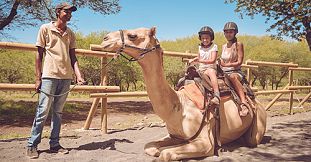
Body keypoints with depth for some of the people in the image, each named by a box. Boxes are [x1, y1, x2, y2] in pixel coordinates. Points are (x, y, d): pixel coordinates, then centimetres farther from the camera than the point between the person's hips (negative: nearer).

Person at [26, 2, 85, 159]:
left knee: (58, 112, 8)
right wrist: (38, 77, -3)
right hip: (49, 75, -4)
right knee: (43, 111, -3)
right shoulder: (45, 28, 3)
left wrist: (78, 75, -2)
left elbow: (73, 57, 11)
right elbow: (39, 54, 2)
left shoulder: (70, 33, 13)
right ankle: (32, 145, 10)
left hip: (66, 77, 4)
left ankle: (54, 144, 16)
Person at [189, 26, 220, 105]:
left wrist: (201, 61, -20)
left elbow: (212, 60, -13)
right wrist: (193, 60, 9)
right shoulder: (200, 47, 14)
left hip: (210, 68, -7)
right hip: (201, 69, 7)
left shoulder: (214, 46, -3)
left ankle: (217, 96, -52)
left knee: (211, 72, -40)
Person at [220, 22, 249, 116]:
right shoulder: (224, 46, 18)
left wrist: (227, 65, -18)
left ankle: (244, 103, -48)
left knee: (232, 76, -41)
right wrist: (219, 64, -1)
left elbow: (239, 62, -7)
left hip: (236, 72, -6)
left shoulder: (238, 44, 1)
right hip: (224, 73, 6)